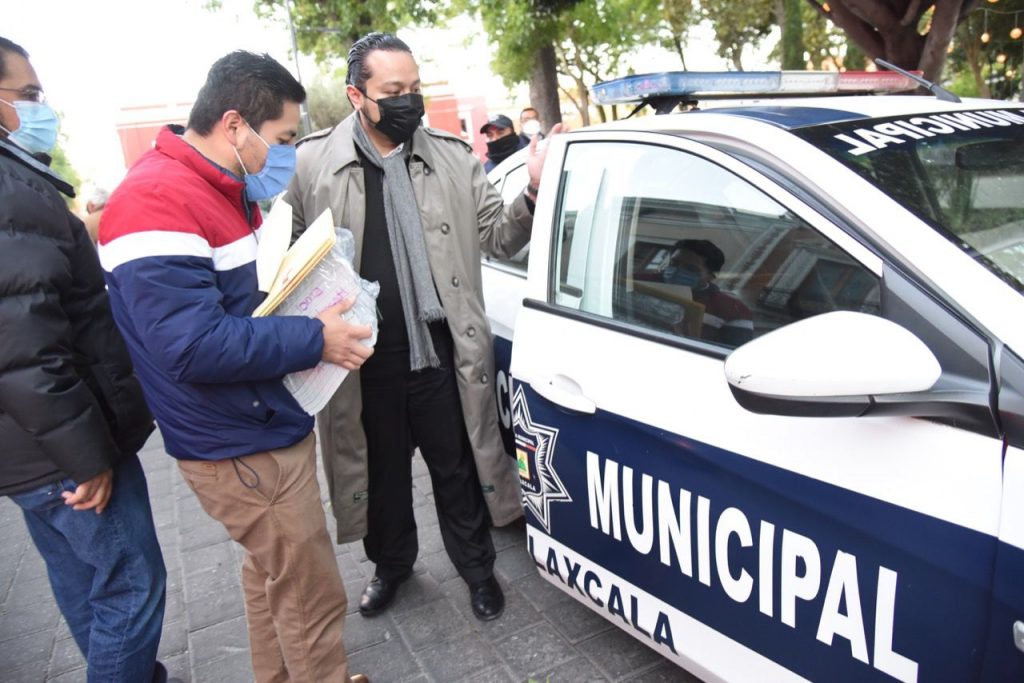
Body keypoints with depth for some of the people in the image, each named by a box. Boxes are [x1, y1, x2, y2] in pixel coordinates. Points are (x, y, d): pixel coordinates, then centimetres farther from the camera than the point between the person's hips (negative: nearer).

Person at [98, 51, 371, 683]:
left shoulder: (226, 187, 10)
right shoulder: (159, 202, -22)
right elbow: (193, 346, -29)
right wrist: (315, 339, -21)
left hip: (267, 426, 10)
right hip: (244, 449, -10)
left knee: (272, 576, 25)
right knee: (312, 598, 4)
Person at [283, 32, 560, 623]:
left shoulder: (453, 156, 3)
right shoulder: (313, 164, -2)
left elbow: (497, 236, 4)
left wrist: (533, 193, -15)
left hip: (444, 354, 0)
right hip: (364, 363, 0)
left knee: (457, 470, 14)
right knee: (382, 474, 19)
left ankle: (476, 566, 39)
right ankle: (391, 563, 46)